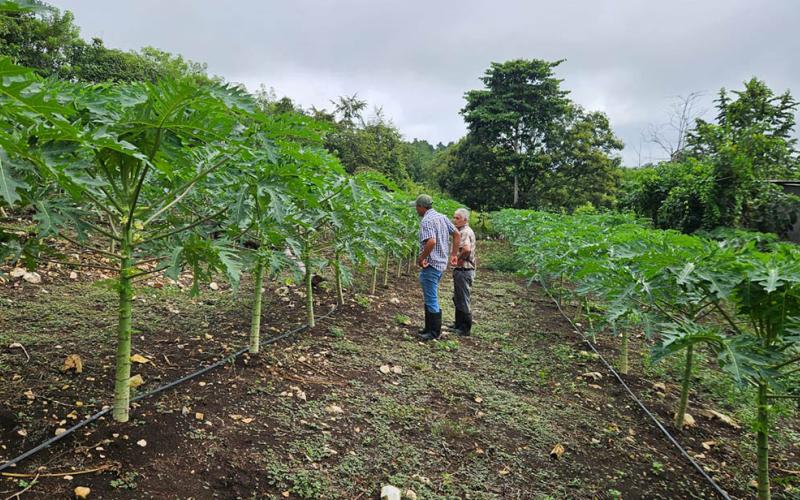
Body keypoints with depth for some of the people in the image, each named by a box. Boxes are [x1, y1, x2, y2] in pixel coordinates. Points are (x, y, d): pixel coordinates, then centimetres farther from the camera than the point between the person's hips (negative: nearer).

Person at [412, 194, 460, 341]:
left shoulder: (426, 221, -16)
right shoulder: (442, 217, 11)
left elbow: (431, 242, -30)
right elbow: (457, 234, 15)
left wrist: (421, 258, -19)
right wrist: (453, 255, 18)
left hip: (430, 265, -10)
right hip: (441, 263, 10)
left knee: (431, 299, -1)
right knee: (430, 297, 19)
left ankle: (434, 332, 6)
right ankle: (429, 328, 27)